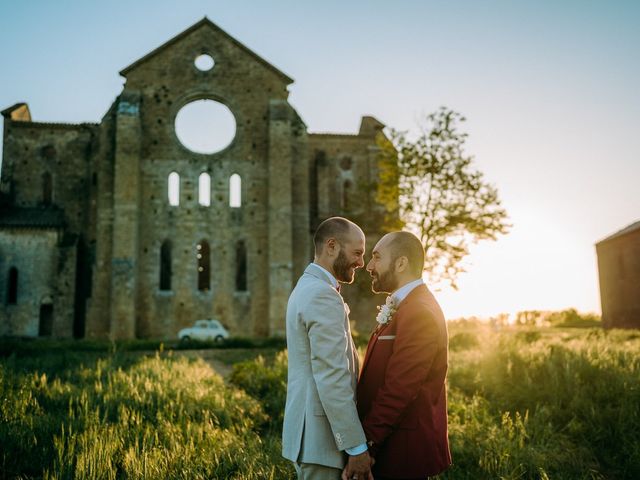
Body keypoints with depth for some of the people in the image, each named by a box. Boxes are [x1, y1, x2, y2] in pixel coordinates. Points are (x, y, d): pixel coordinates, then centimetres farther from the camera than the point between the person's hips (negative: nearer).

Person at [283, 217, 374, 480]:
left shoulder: (307, 288, 14)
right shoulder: (323, 295, -19)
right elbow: (331, 378, -23)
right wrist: (356, 446, -20)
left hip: (309, 426, 10)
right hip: (320, 437, -10)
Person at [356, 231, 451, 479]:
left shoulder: (420, 312, -19)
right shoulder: (403, 308, 13)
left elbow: (398, 389, -24)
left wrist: (364, 443, -20)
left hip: (403, 451, -9)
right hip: (387, 444, 9)